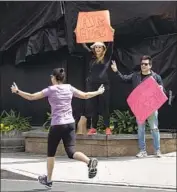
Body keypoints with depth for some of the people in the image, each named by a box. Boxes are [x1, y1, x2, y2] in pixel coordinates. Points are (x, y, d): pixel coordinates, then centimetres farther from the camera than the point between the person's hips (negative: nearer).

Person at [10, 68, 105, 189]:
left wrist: (17, 91, 9)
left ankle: (48, 180, 23)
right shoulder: (69, 88, 6)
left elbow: (31, 97, -3)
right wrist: (98, 92, 30)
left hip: (57, 125, -4)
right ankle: (90, 161, -28)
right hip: (70, 124, 4)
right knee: (71, 152, -1)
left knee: (51, 153, 13)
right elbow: (85, 95, 14)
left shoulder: (51, 90, -5)